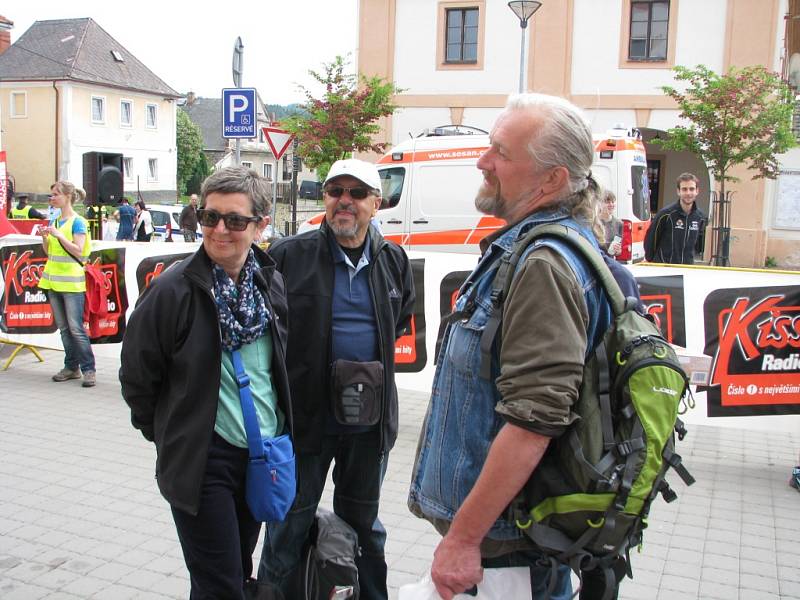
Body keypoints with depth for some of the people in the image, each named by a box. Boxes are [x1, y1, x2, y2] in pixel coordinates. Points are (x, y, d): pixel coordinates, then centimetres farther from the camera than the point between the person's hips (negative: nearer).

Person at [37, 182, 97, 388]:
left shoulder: (78, 222, -7)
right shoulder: (54, 221, 14)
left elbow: (78, 250, -16)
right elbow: (49, 251, 17)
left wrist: (58, 235, -21)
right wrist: (44, 237, -1)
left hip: (71, 282, -7)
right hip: (53, 280, 8)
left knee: (76, 328, -8)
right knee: (63, 328, 11)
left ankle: (88, 369, -3)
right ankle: (71, 367, 18)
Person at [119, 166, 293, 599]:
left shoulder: (273, 285, 1)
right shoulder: (173, 290, -14)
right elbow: (136, 377, -5)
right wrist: (172, 438, 3)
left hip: (264, 454, 5)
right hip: (203, 461, -5)